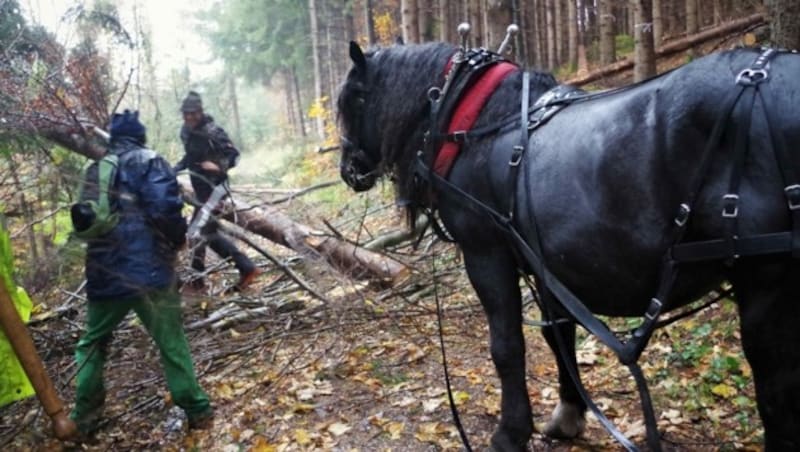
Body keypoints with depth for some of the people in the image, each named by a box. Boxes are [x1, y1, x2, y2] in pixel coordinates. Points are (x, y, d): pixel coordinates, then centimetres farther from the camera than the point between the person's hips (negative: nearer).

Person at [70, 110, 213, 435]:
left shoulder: (94, 169, 15)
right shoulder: (149, 162, -3)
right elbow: (165, 210, -17)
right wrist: (178, 239, 0)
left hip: (104, 274, 5)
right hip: (148, 270, -4)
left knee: (92, 344, 21)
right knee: (172, 344, 4)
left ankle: (84, 418, 23)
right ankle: (198, 412, 10)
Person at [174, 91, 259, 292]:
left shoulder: (213, 131, -15)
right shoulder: (186, 132, 8)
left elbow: (233, 154, -16)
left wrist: (219, 166, -33)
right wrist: (175, 170, 8)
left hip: (214, 188, -9)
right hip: (201, 189, 9)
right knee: (208, 232, 12)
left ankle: (197, 279, 7)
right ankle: (246, 267, 17)